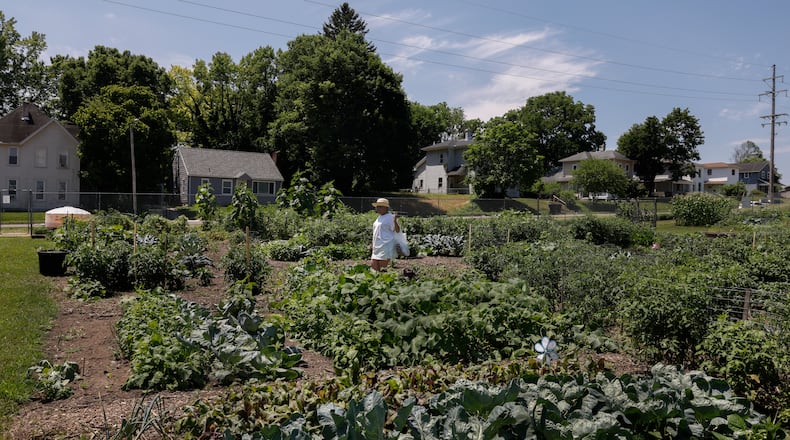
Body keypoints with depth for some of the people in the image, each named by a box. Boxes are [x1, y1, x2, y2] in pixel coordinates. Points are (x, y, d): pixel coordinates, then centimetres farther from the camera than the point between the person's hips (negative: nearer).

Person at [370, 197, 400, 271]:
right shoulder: (380, 217, 16)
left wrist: (395, 221, -31)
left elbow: (397, 230, -15)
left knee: (383, 267, -8)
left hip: (386, 246, -9)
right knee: (373, 265, 7)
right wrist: (374, 244, 23)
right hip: (378, 247, 9)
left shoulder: (390, 217, -10)